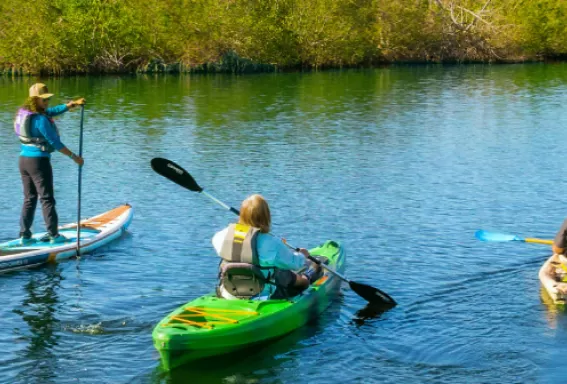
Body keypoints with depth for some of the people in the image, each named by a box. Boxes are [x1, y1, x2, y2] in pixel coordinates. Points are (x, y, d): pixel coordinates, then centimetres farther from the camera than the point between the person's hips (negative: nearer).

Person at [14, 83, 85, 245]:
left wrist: (73, 104, 10)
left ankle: (24, 235, 13)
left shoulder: (24, 113, 7)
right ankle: (53, 234, 5)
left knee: (29, 198, 13)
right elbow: (55, 142, -17)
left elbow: (54, 111, 17)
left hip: (24, 159, 8)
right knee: (47, 199, 0)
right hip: (39, 160, -8)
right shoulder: (41, 119, -19)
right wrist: (74, 157, -10)